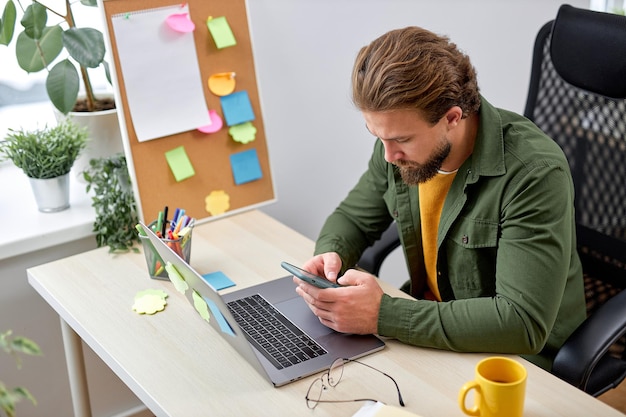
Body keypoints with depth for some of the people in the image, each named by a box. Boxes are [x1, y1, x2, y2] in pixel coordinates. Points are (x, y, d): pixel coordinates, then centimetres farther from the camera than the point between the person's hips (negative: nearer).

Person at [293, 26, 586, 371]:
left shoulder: (535, 173, -28)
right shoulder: (399, 142, -7)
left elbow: (523, 324, -33)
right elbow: (352, 217, 11)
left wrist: (383, 315, -35)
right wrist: (330, 254, -14)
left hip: (519, 356, -6)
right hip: (433, 329, 6)